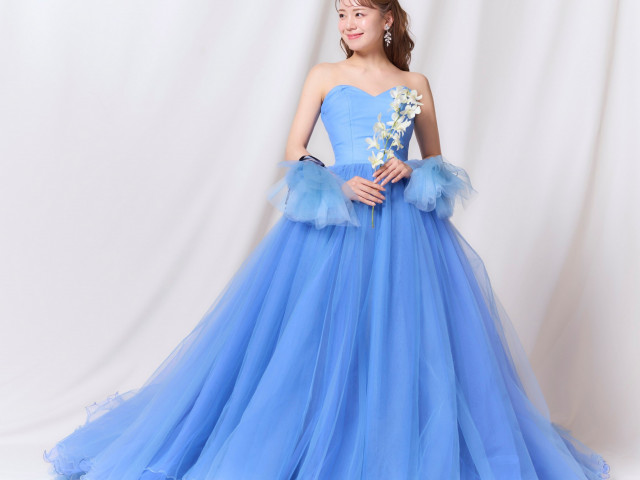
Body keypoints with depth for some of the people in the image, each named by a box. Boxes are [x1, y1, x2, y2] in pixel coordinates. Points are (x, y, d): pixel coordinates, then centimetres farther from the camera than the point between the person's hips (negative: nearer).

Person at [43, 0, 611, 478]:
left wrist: (410, 170, -4)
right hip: (333, 219, -1)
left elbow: (436, 161, 19)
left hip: (404, 224, 1)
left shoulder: (416, 84, 13)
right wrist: (339, 184, -11)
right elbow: (294, 150, 5)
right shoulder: (323, 75, 10)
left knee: (405, 340, -1)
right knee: (317, 335, -4)